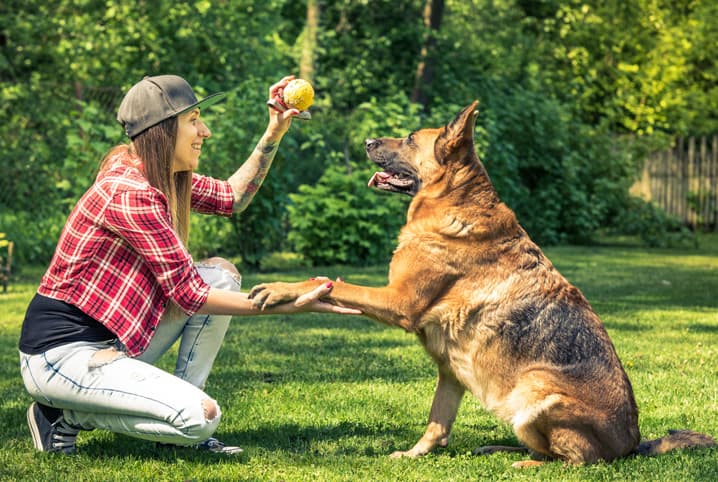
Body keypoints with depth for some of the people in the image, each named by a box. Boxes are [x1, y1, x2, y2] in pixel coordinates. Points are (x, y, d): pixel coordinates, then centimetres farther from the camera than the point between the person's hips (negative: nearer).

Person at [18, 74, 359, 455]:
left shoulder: (160, 178, 6)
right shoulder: (129, 192, -22)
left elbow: (231, 197, 22)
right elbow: (189, 294, -21)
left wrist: (273, 135, 11)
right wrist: (292, 306, -21)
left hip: (110, 340, 10)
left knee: (221, 274, 4)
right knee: (201, 416, -22)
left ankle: (179, 423, 4)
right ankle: (64, 416, -3)